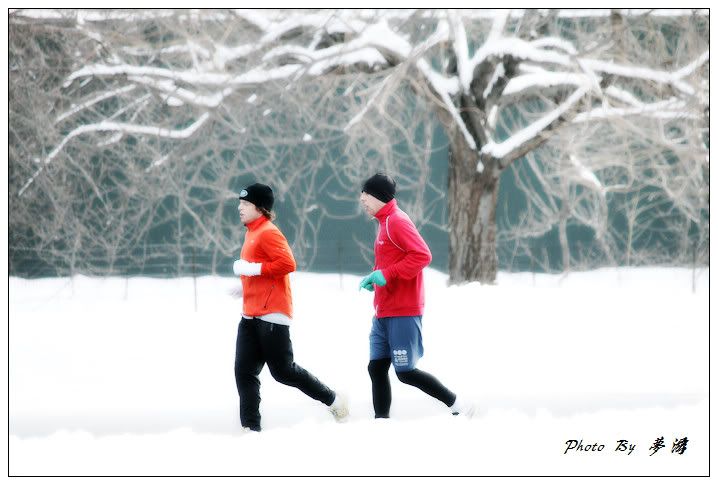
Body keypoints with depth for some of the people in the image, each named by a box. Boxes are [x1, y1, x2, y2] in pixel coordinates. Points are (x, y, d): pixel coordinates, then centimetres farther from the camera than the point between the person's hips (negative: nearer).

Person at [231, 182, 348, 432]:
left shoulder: (268, 233, -12)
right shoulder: (253, 233, 18)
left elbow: (288, 263, -23)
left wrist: (252, 269, -21)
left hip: (271, 315, -10)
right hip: (251, 316, 10)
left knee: (283, 371, -3)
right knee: (244, 372, 1)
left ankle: (333, 400, 13)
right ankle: (251, 427, 2)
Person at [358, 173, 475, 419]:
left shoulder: (397, 221, -12)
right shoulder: (385, 223, 17)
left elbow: (422, 255, -22)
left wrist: (387, 274, -24)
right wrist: (375, 278, 10)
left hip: (403, 313, -10)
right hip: (384, 313, 10)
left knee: (406, 373, -7)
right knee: (377, 368, 4)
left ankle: (457, 405, 3)